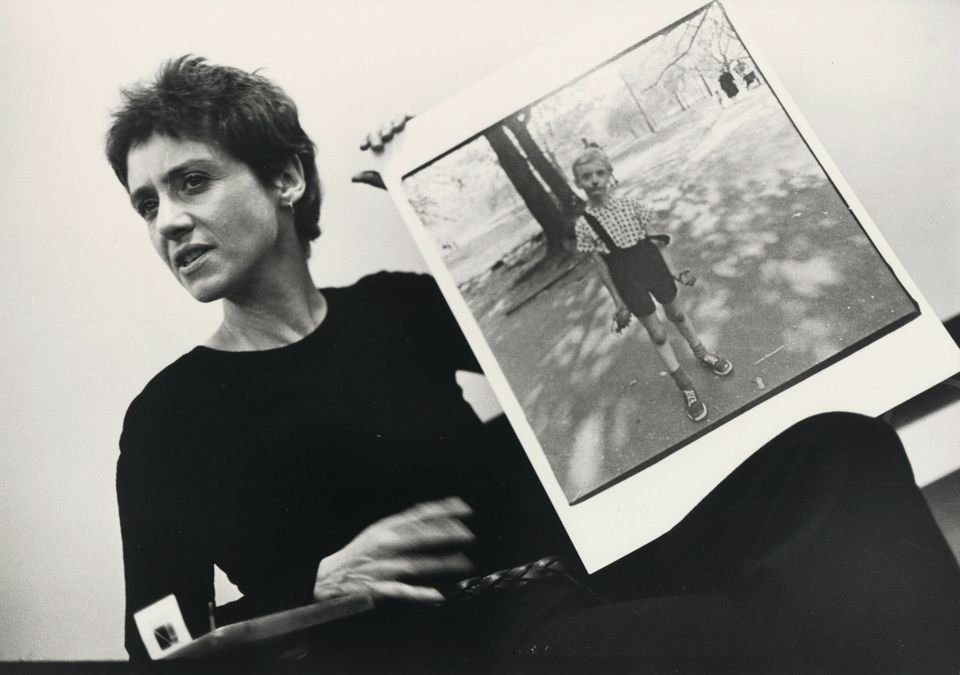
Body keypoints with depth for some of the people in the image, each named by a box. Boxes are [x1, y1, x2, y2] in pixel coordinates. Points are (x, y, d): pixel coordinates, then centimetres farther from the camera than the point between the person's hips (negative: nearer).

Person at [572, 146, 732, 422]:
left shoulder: (630, 205, -9)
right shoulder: (584, 225, -14)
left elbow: (654, 238, 0)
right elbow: (600, 264, -7)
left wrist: (676, 269, 2)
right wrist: (618, 302, -2)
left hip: (651, 263, 2)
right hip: (626, 277, -2)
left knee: (676, 313, 23)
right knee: (656, 332, 7)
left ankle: (701, 354, 49)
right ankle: (685, 386, 22)